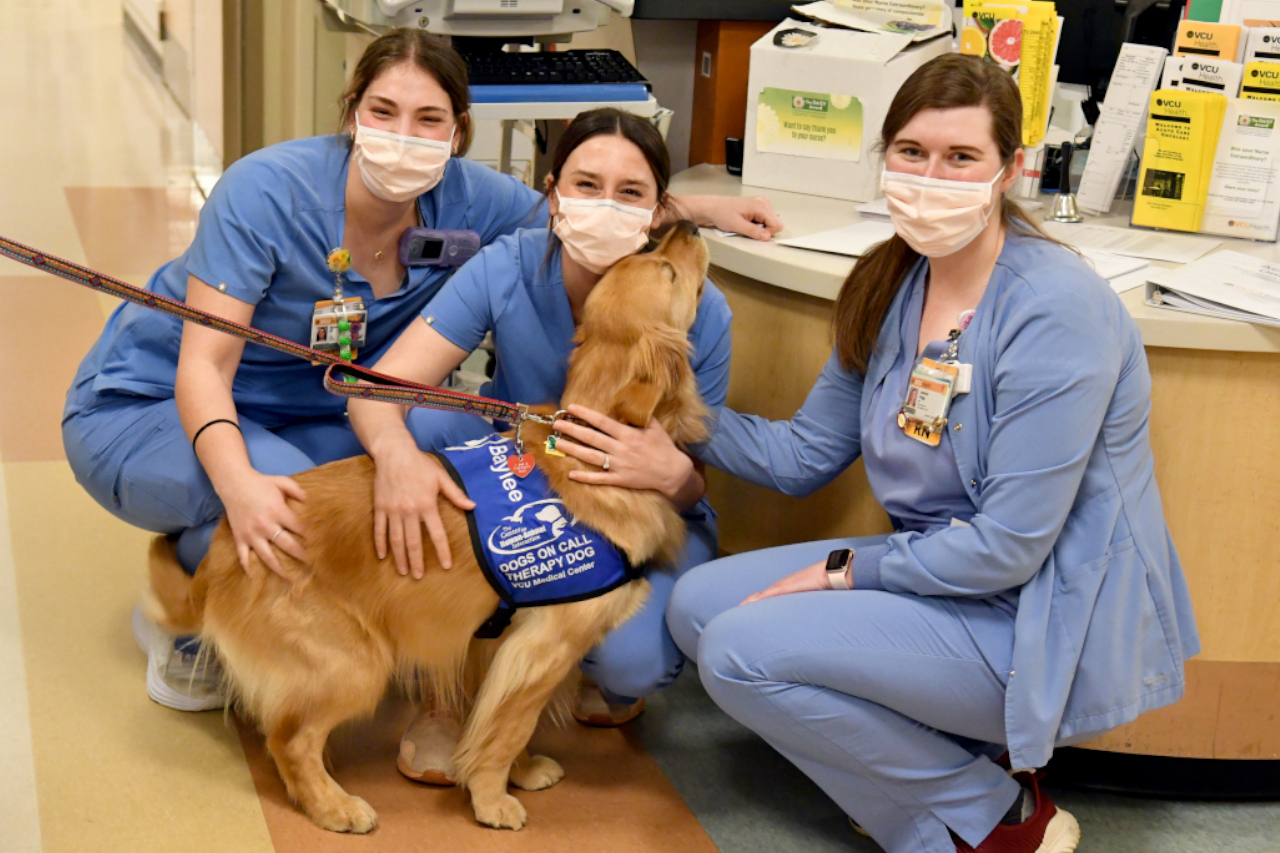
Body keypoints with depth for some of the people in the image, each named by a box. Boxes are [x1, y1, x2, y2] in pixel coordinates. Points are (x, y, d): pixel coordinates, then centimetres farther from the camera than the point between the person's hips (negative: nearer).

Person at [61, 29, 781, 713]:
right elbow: (203, 363, -30)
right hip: (147, 405, -6)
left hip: (296, 417, 6)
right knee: (284, 502, -36)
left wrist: (706, 208, -12)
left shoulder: (460, 198, -13)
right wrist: (238, 483, -49)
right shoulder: (266, 191, -27)